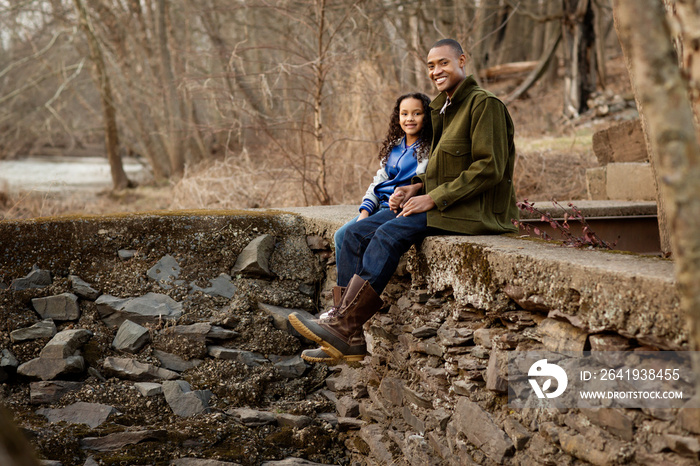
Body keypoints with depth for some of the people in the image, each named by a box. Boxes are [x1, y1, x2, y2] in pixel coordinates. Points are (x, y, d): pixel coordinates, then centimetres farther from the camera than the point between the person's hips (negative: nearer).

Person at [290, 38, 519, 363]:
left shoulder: (484, 104, -9)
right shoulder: (443, 109, 19)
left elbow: (489, 168, -17)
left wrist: (434, 198, -19)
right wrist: (417, 188, 3)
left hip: (474, 210, -9)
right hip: (443, 202, 9)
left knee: (391, 233, -29)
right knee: (356, 233, -7)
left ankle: (343, 326, -26)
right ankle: (349, 339, -12)